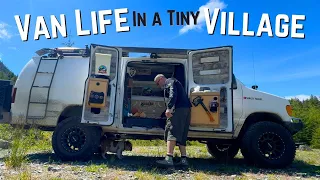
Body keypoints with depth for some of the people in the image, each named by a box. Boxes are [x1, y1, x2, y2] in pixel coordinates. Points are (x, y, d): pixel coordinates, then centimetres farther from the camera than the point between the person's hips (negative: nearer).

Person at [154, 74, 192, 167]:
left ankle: (169, 158, -23)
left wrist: (169, 108, -25)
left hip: (178, 109, -10)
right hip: (186, 109, 10)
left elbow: (173, 95, -16)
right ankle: (184, 159, 9)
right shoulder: (174, 83, 33)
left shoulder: (169, 82, 3)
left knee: (171, 132, -15)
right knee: (181, 135, 10)